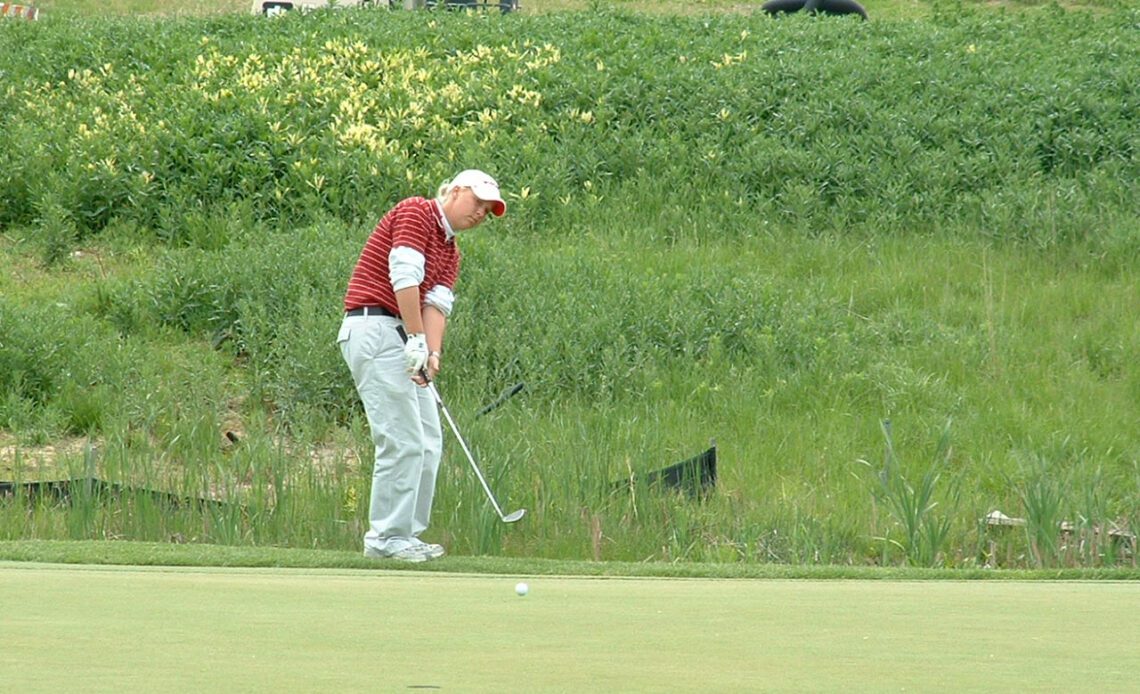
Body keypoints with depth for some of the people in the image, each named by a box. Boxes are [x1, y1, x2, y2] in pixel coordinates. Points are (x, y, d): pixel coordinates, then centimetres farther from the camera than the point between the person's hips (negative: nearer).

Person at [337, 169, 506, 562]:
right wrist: (417, 340, -20)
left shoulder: (450, 252, 21)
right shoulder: (416, 213, -6)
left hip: (403, 339, 10)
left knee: (428, 442, 9)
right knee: (403, 440, -12)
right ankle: (386, 537, -9)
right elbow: (404, 276, -17)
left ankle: (402, 534, 13)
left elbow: (437, 304, 6)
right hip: (375, 331, -10)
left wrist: (433, 354, -11)